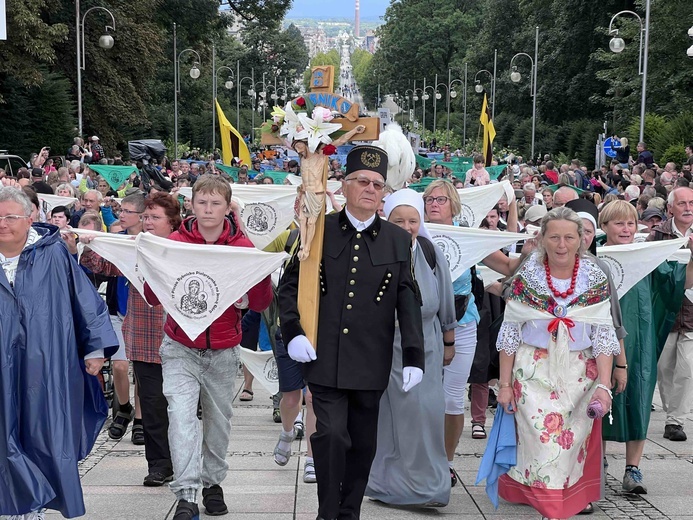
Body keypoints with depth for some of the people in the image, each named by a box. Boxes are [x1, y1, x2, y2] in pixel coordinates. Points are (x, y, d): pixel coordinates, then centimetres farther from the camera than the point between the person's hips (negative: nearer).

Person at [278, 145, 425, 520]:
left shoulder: (398, 240, 5)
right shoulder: (318, 231, 3)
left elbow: (409, 302, 2)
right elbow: (289, 285, 7)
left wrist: (413, 357, -6)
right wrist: (293, 332, -7)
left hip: (371, 364, 2)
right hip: (324, 359, -2)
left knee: (362, 444, 11)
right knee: (331, 434, -12)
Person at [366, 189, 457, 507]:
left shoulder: (431, 255, -4)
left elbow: (445, 304, 7)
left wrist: (449, 343, 13)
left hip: (424, 348, 1)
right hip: (383, 348, -1)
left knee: (424, 410, -3)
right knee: (388, 414, 7)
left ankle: (425, 483, 12)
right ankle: (384, 481, 21)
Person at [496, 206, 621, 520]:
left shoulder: (595, 279, -2)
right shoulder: (527, 277, -5)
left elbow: (604, 337, -1)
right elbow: (509, 334, -1)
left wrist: (603, 385, -9)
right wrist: (504, 384, -1)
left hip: (579, 373, 1)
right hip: (534, 371, -1)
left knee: (574, 438, 4)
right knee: (543, 436, -7)